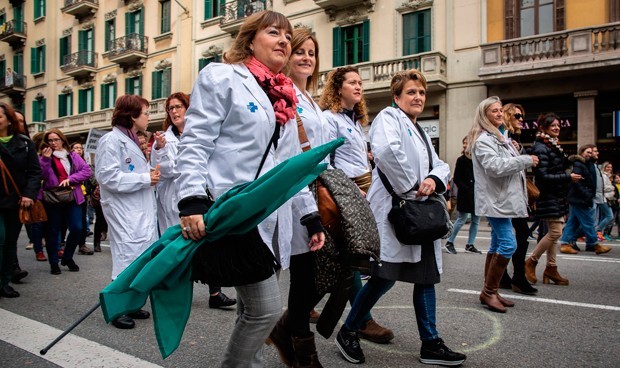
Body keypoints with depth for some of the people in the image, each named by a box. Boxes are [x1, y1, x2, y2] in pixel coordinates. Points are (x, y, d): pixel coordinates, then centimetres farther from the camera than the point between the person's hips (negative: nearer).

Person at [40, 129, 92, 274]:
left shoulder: (73, 156, 9)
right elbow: (41, 176, -8)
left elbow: (87, 171, -1)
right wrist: (45, 159, -17)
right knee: (54, 231, 5)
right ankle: (54, 262, 17)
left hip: (73, 198, 2)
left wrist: (70, 179, -12)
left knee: (77, 229, -2)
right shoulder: (44, 157, 5)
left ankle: (67, 258, 19)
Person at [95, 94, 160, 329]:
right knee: (128, 258, -5)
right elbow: (108, 177, -20)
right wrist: (145, 179, -16)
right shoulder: (111, 140, -11)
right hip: (124, 215, -9)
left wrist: (152, 174, 7)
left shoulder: (130, 141, 18)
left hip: (141, 212, 9)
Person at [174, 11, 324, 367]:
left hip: (274, 218, 7)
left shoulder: (285, 98, 21)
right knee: (266, 307, -10)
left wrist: (312, 215, 16)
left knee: (253, 310, 12)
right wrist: (193, 201, -22)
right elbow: (195, 142, -8)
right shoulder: (221, 77, 1)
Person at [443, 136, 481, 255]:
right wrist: (468, 190, -14)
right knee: (462, 219, -2)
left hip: (477, 195, 5)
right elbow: (456, 179, -7)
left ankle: (470, 245, 17)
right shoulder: (461, 160, -5)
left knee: (476, 221, 7)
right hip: (465, 195, -5)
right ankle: (449, 242, 11)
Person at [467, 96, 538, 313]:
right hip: (495, 200, -10)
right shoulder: (483, 139, -12)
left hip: (502, 199, 10)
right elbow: (494, 166, -25)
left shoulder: (499, 136, 21)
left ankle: (490, 292, 18)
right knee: (508, 244, -14)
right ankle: (489, 292, -5)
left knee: (497, 245, 11)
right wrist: (526, 160, -16)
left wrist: (525, 161, 14)